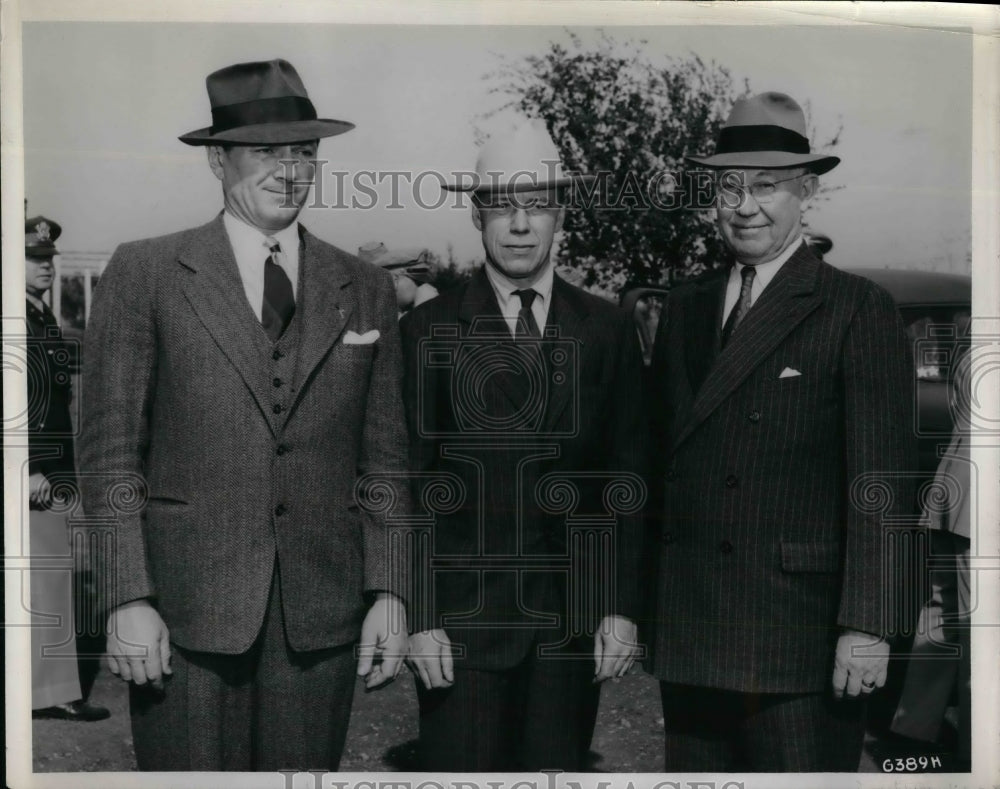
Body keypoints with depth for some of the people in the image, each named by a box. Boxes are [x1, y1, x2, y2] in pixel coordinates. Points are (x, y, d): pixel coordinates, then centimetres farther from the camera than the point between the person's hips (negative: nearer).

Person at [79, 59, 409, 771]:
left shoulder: (366, 290, 8)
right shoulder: (144, 274, 1)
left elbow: (385, 458, 8)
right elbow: (111, 450, -1)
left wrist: (388, 592, 3)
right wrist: (128, 597, -7)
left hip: (323, 614, 2)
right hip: (185, 609, -2)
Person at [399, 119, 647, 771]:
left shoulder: (607, 330, 6)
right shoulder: (428, 330, 0)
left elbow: (626, 477, 6)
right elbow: (408, 484, -2)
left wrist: (623, 607, 1)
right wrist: (420, 618, -7)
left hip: (573, 619, 2)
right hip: (460, 618, -1)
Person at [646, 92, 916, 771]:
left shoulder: (860, 311, -4)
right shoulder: (684, 309, 12)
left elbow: (880, 480, -9)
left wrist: (866, 625, -13)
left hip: (802, 639, -5)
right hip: (689, 635, 5)